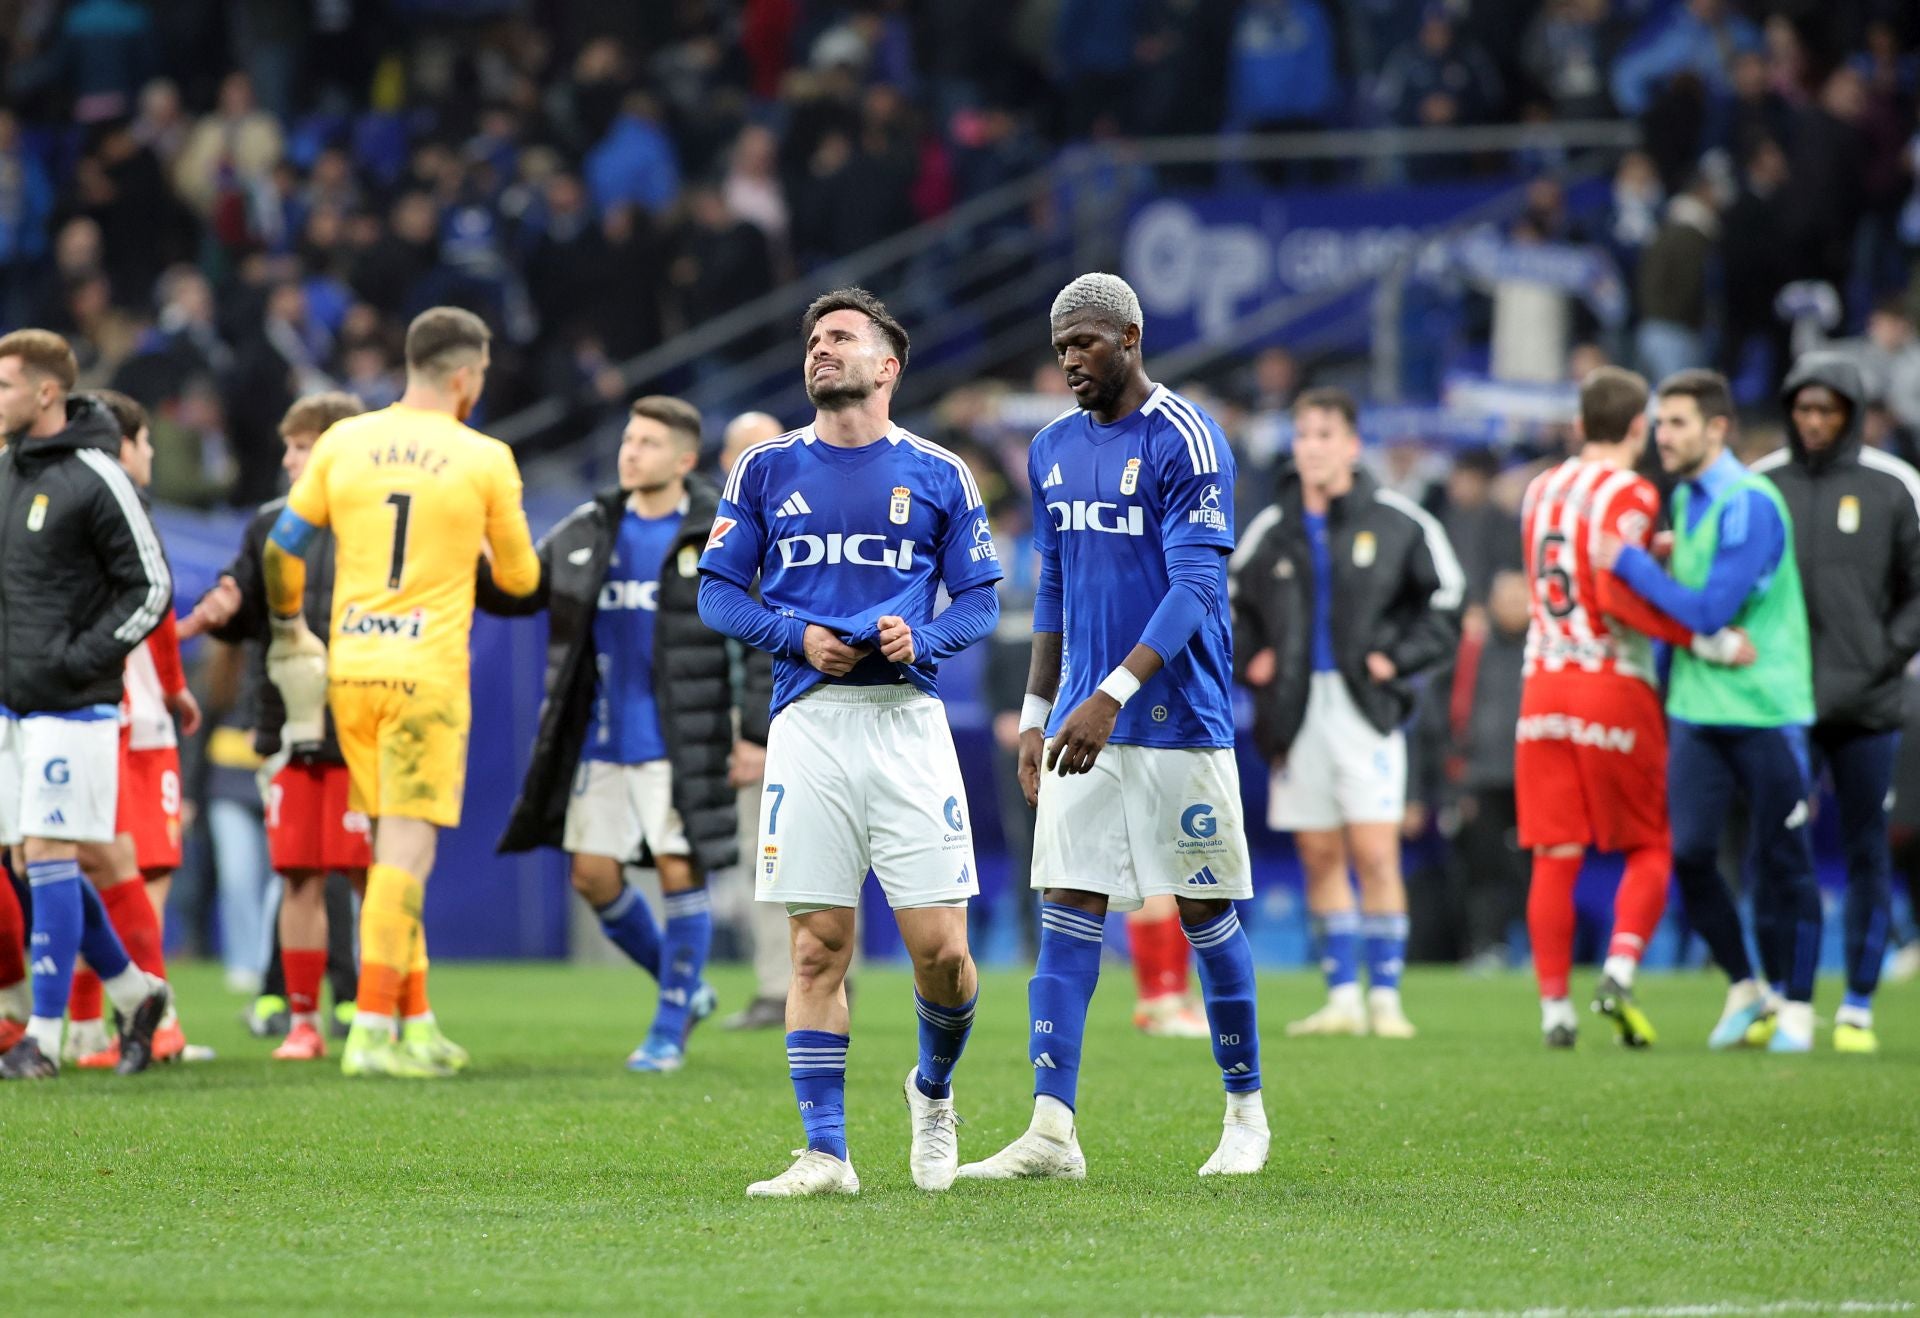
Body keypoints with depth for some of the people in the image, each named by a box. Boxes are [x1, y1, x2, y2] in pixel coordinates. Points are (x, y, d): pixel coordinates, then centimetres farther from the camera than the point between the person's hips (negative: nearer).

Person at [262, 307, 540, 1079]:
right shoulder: (484, 460, -3)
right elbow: (519, 578, 9)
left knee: (392, 849, 14)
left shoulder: (344, 443, 5)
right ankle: (373, 1032, -13)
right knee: (406, 855, -6)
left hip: (351, 668, 5)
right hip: (427, 670, -5)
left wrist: (288, 631, 27)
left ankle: (417, 1023, 17)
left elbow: (282, 550, 11)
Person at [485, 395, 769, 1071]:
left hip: (677, 747, -5)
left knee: (680, 876, -7)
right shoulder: (587, 531, 8)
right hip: (601, 739, 5)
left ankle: (670, 1031, 5)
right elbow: (517, 591, 12)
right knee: (594, 875, 5)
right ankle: (684, 990, 24)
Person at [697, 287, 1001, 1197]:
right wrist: (797, 637, -6)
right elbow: (717, 593, 10)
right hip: (809, 720, 0)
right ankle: (825, 1153, 1)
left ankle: (933, 1089, 24)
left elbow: (979, 601, 10)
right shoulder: (767, 469, 11)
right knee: (818, 949, -3)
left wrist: (922, 640, -10)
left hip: (908, 716, 0)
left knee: (940, 947, -5)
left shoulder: (938, 475, 9)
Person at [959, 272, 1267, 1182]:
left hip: (1179, 721, -6)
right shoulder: (1054, 449, 11)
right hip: (1084, 721, 6)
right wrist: (1036, 716, 15)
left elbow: (1195, 588, -17)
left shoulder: (1184, 441, -11)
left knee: (1205, 913, 3)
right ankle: (1052, 1131, -8)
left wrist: (1111, 696, -25)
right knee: (1067, 914, -3)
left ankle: (1245, 1111, 18)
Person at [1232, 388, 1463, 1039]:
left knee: (1375, 853, -10)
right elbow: (1233, 606, 20)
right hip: (1298, 712, 3)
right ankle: (1343, 997, 11)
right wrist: (1251, 658, 3)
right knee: (1320, 857, 5)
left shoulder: (1394, 521, 0)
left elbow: (1446, 595, 6)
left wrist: (1399, 657, -5)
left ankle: (1386, 997, -5)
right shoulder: (1271, 530, 8)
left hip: (1367, 709, -3)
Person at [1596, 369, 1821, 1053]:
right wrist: (1663, 683, 21)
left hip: (1764, 710, -7)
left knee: (1781, 863, 1)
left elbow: (1710, 611, -20)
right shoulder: (1686, 499, 12)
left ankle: (1797, 1007, 12)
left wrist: (1628, 562, -14)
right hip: (1697, 709, 7)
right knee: (1688, 853, -1)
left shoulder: (1750, 505, -15)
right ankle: (1743, 990, 16)